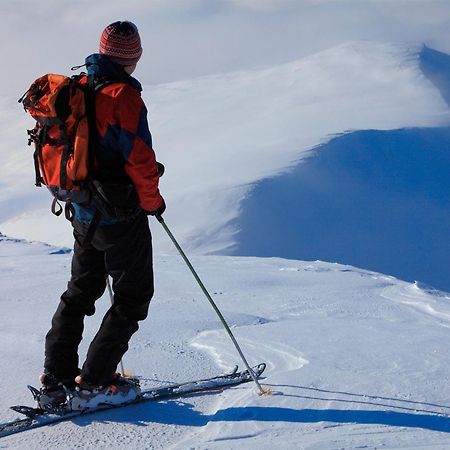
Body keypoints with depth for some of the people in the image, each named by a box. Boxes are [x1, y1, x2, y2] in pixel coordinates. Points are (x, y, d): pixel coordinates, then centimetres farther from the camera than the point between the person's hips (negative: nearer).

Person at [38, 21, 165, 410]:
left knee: (80, 292, 19)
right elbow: (140, 158, -20)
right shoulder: (124, 96, -19)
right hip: (121, 215, -8)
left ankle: (55, 380, 16)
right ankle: (95, 382, 2)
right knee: (132, 297, 5)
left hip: (82, 213, 8)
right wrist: (152, 199, -4)